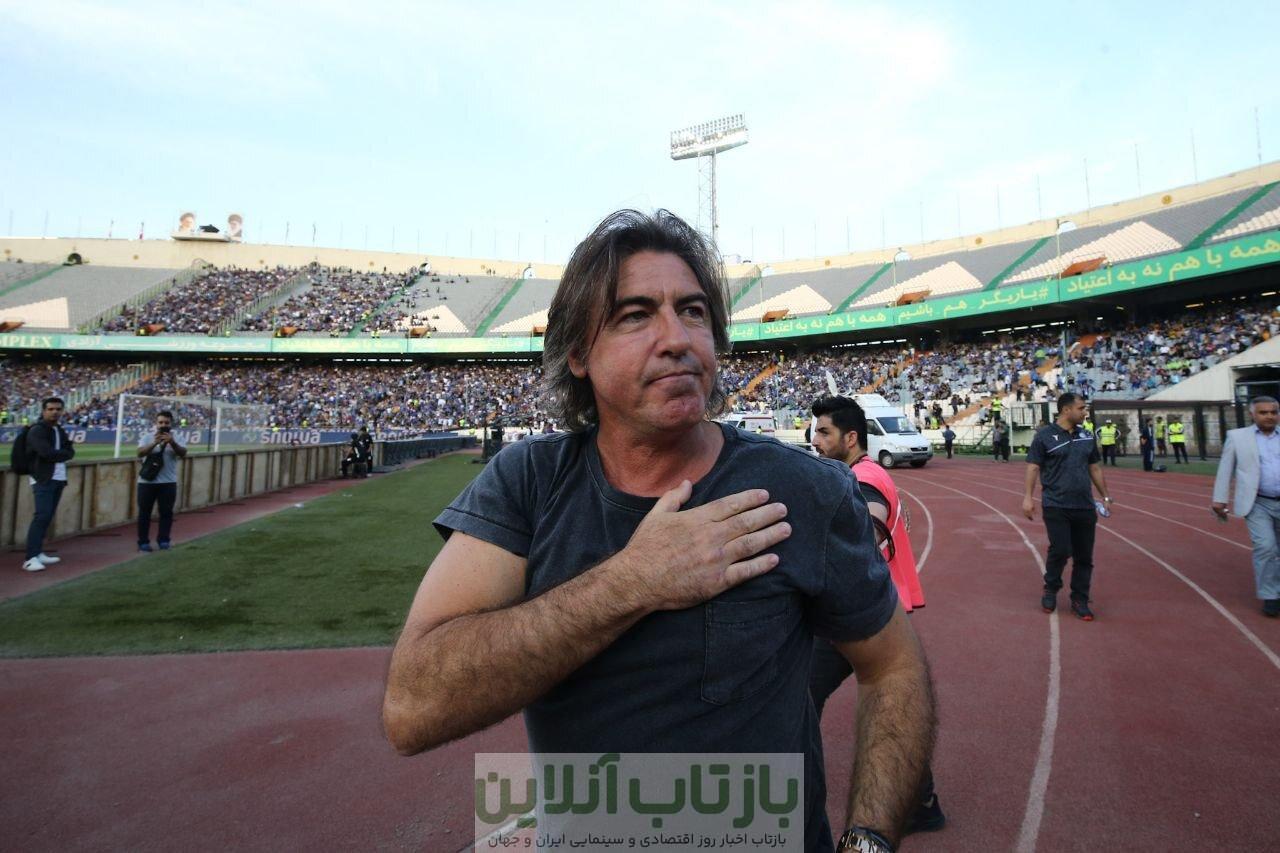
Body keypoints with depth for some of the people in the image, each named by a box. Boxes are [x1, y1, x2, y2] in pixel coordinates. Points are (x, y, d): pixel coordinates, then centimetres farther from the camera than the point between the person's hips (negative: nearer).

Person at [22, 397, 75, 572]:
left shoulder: (60, 430, 15)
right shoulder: (37, 430, -8)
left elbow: (70, 452, 8)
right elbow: (46, 452, -20)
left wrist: (56, 454, -11)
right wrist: (63, 453, -3)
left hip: (58, 479, 7)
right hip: (43, 479, -7)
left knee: (48, 517, 9)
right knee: (42, 516, -14)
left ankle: (38, 553, 15)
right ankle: (31, 558, -14)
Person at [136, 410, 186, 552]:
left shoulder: (175, 440, 5)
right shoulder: (147, 438, 3)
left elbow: (183, 453, -12)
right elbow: (140, 453, -13)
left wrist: (172, 442, -30)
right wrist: (155, 443, -29)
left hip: (168, 483, 1)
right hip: (147, 482, 0)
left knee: (166, 512, 4)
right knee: (144, 512, 5)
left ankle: (163, 540, 14)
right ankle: (143, 541, 14)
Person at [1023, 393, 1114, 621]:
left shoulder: (1087, 436, 11)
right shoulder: (1045, 436, -5)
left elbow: (1095, 468, 19)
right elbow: (1033, 467, -7)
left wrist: (1105, 496, 17)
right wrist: (1028, 496, -13)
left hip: (1085, 506, 5)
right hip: (1056, 506, -5)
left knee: (1084, 557, 7)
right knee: (1060, 551, -8)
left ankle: (1080, 600, 20)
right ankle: (1050, 590, 17)